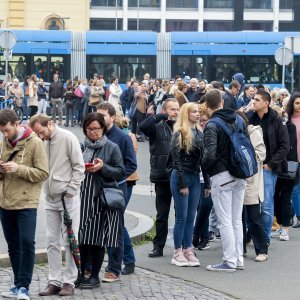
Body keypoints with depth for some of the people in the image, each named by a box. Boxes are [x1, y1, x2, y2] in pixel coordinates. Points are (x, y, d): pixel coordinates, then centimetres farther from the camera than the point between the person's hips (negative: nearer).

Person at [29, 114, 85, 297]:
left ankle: (69, 282, 6)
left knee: (70, 241, 0)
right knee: (52, 242, 7)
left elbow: (79, 167, -10)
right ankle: (54, 282, 12)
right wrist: (46, 192, 4)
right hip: (50, 199, 6)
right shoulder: (44, 142, 7)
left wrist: (70, 191, -12)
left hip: (68, 199, -6)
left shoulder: (68, 138, -10)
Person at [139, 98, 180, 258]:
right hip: (162, 178, -1)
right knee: (162, 214, 8)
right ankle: (158, 246, 16)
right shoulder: (157, 128, -1)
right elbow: (143, 126, -21)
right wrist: (162, 116, -18)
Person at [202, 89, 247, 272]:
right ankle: (239, 259, 18)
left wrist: (202, 167, -5)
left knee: (225, 221, -1)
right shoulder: (239, 120, 6)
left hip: (221, 176, -6)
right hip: (240, 175, 7)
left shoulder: (212, 125, -14)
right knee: (237, 220, 13)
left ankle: (230, 261, 2)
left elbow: (210, 154, -23)